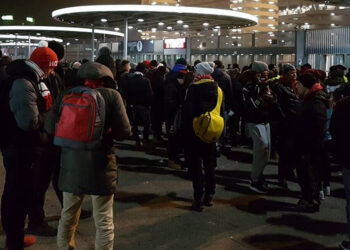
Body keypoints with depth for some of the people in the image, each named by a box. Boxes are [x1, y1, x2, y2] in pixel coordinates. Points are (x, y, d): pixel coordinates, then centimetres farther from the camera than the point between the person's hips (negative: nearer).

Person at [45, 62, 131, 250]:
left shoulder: (67, 95, 2)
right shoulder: (111, 95, -6)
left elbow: (50, 127, 2)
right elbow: (124, 131, -11)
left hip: (71, 163, 4)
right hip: (100, 164, -4)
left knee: (68, 215, 21)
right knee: (104, 221, 5)